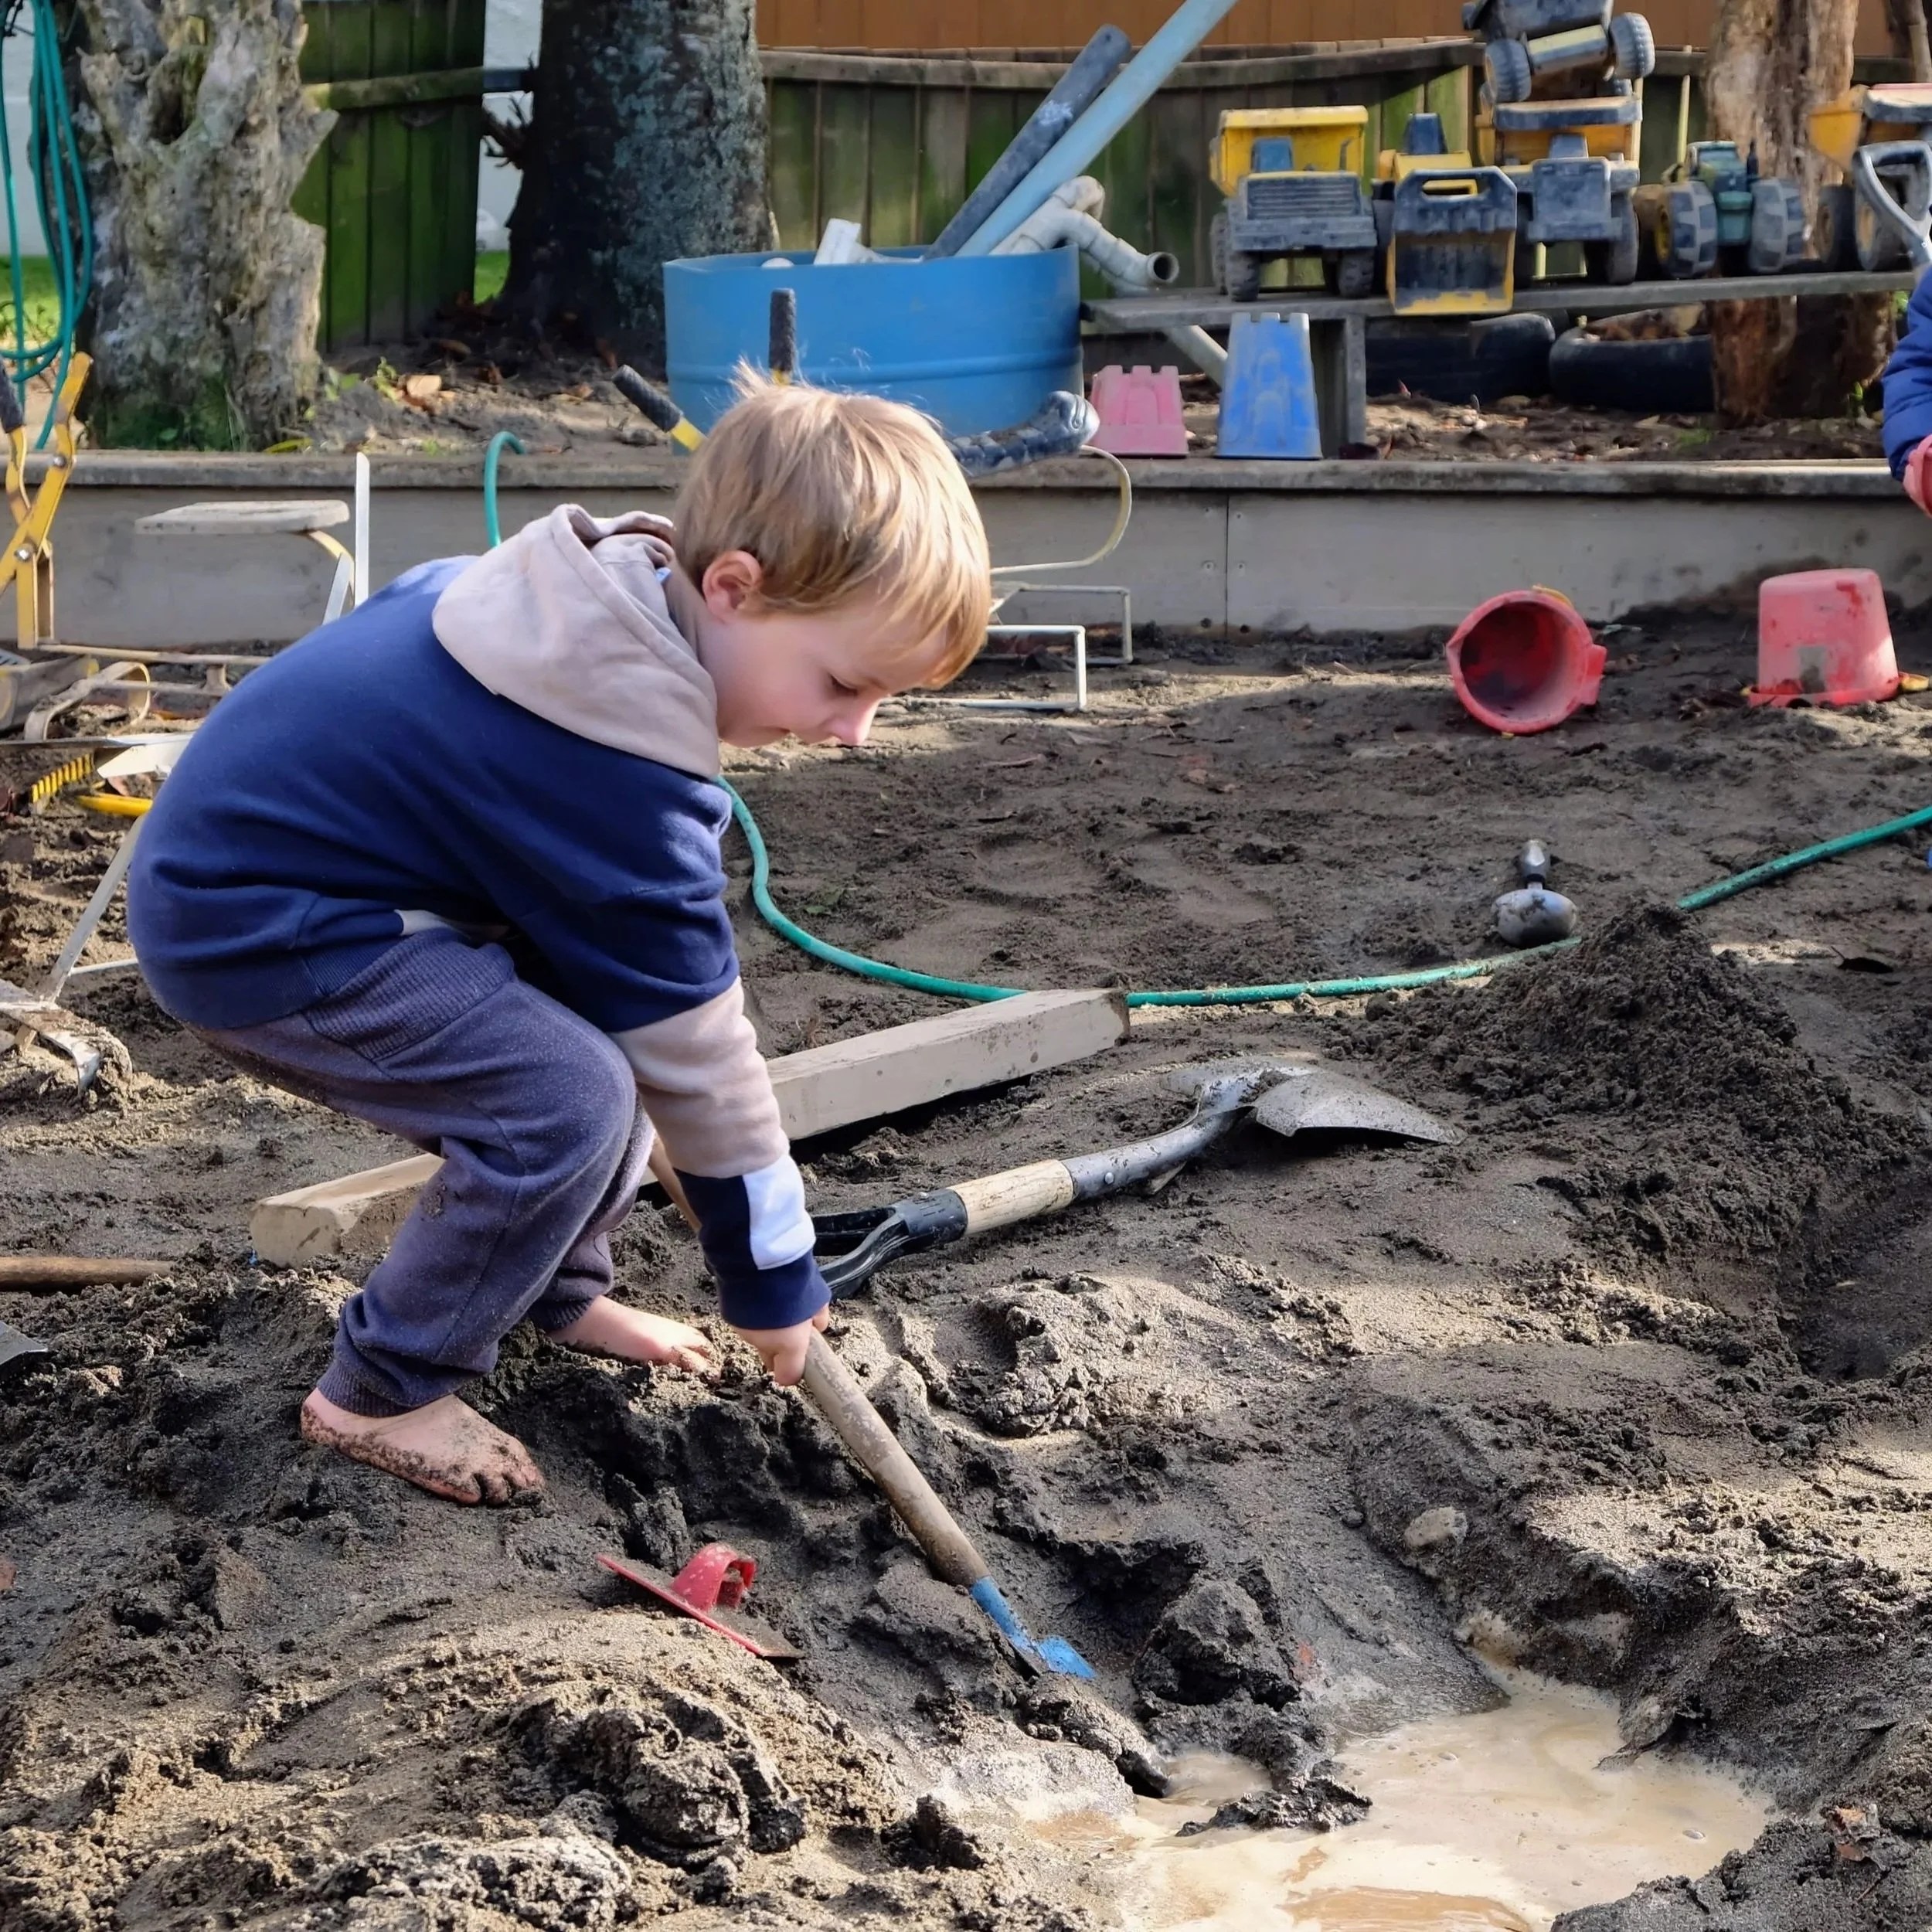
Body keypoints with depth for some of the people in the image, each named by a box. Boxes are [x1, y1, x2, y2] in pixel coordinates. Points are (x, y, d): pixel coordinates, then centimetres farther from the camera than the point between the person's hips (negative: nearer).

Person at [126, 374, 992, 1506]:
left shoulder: (607, 592, -3)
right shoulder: (613, 773, -30)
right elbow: (691, 1041, -20)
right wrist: (776, 1274, -9)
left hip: (267, 821, 10)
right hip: (249, 931, -10)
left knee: (603, 1010, 9)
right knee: (570, 1101, -21)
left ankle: (561, 1293, 24)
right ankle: (381, 1394, -4)